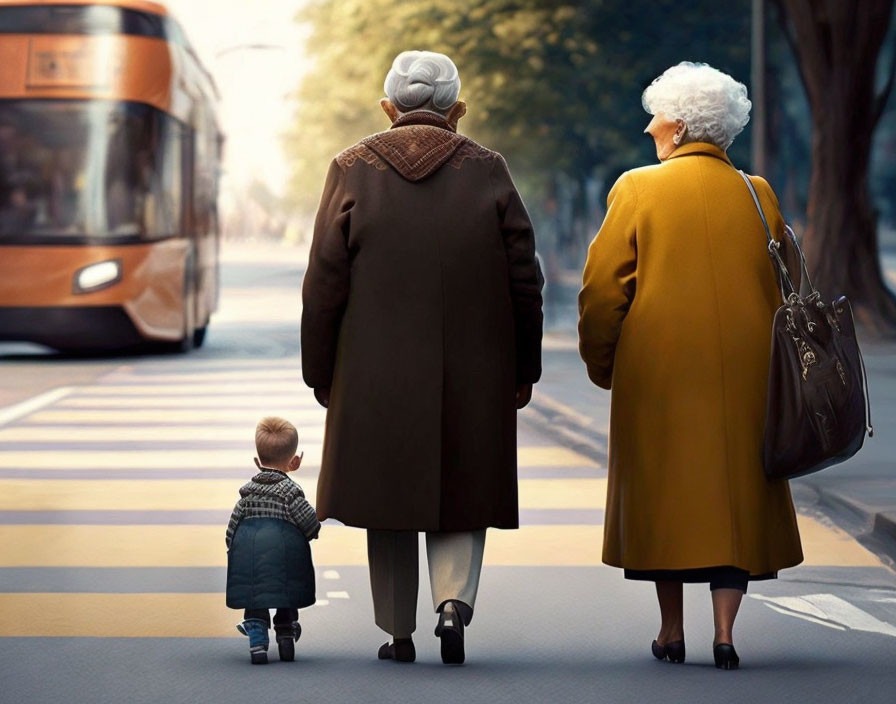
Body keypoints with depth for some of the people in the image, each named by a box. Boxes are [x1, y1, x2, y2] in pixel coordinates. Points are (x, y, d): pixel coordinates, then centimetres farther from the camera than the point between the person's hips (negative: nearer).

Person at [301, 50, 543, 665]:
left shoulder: (352, 170, -2)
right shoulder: (489, 171, -1)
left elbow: (324, 286, -2)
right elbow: (525, 281, 1)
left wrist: (321, 374, 8)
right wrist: (525, 370, 11)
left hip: (375, 377, 0)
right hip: (473, 377, 0)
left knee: (388, 497, 11)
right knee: (461, 494, 11)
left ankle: (399, 633, 16)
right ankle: (455, 601, -11)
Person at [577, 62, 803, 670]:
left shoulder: (638, 189, -4)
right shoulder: (757, 194, 4)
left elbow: (602, 288, -4)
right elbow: (785, 289, 10)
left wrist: (602, 364, 9)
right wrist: (771, 363, 21)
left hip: (658, 369, -2)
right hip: (744, 371, 2)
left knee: (664, 489, 9)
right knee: (735, 490, 7)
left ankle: (672, 633, 12)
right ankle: (725, 633, -1)